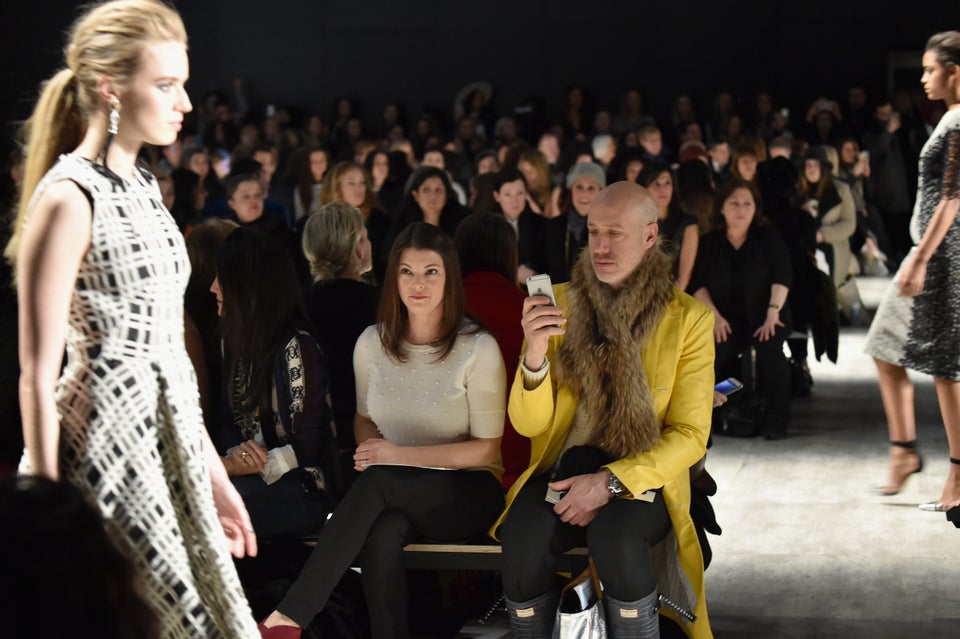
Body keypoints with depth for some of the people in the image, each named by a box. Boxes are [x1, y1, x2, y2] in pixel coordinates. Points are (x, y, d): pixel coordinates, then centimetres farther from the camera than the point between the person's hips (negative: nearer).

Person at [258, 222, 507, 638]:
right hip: (397, 497, 3)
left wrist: (399, 455, -17)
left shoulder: (478, 349, -11)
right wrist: (369, 448, -6)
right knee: (383, 533, -36)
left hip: (467, 492, -3)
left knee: (379, 480, -33)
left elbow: (486, 450, -8)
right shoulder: (372, 342, 3)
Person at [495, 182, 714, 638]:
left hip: (640, 479, -1)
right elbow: (529, 424, 1)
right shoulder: (559, 303, 4)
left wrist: (610, 482, -17)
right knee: (522, 541, -30)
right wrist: (535, 354, -20)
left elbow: (690, 436, -3)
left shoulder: (689, 318, 0)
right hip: (562, 471, 2)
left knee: (615, 539, -35)